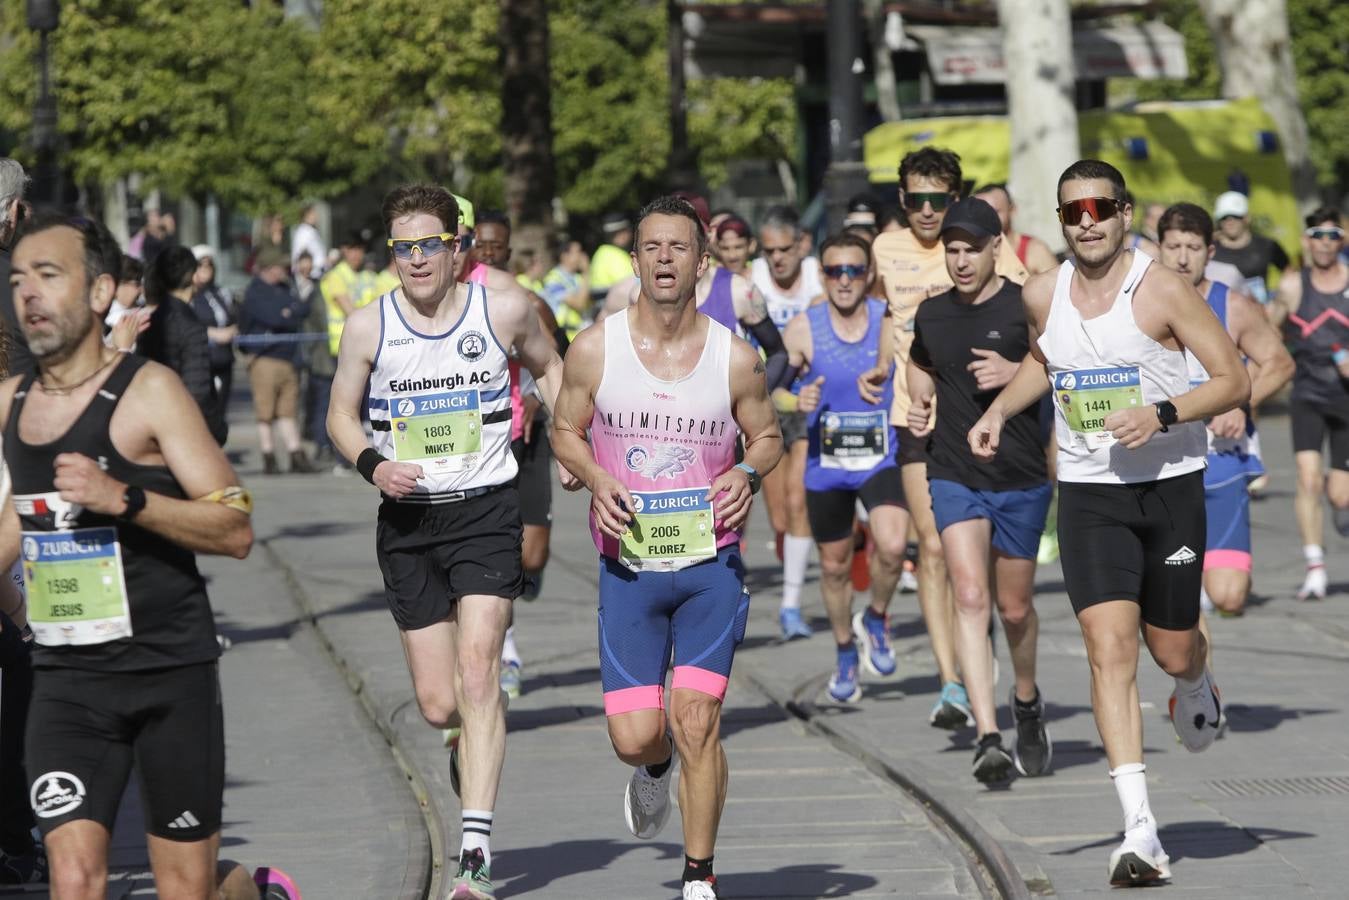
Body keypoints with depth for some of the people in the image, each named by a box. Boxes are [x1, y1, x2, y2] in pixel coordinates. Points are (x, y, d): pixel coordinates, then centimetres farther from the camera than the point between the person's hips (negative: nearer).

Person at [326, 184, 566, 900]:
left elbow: (549, 366, 17)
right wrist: (372, 464, -10)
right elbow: (340, 415, 10)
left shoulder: (503, 309, -3)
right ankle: (478, 744, 43)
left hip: (486, 510, -2)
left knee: (477, 666, -19)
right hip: (408, 519, 2)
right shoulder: (368, 326, -2)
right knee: (437, 703, 3)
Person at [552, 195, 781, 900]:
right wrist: (595, 478, -10)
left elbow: (768, 436, 11)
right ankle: (654, 769, 39)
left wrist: (748, 474, -11)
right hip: (629, 567, 1)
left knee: (695, 722, -11)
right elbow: (565, 431, 10)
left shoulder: (735, 358, -3)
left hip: (711, 564, -1)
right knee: (634, 736, -1)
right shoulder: (595, 349, -3)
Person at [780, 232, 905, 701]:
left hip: (882, 459, -2)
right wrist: (797, 402, -19)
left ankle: (875, 619, 5)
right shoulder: (803, 328, -5)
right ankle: (845, 654, 38)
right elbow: (771, 388, 2)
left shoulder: (892, 322, -7)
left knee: (892, 547, -25)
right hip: (826, 464, 2)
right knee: (834, 566, 14)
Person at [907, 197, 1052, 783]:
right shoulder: (932, 314, 8)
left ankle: (1026, 703, 41)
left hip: (1022, 478, -2)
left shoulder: (1026, 308, -6)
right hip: (954, 476, 2)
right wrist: (918, 405, 9)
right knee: (970, 597, -15)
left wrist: (1018, 373, -19)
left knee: (1014, 607, 11)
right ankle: (987, 738, -23)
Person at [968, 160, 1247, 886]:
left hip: (1170, 485, -2)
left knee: (1171, 650, 9)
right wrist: (1000, 410, 8)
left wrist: (1163, 414, -23)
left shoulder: (1162, 291, -11)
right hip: (1088, 492, 2)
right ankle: (1140, 832, -17)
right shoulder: (1042, 295, 2)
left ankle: (1197, 684, 52)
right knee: (1110, 649, -13)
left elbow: (1235, 382, -9)